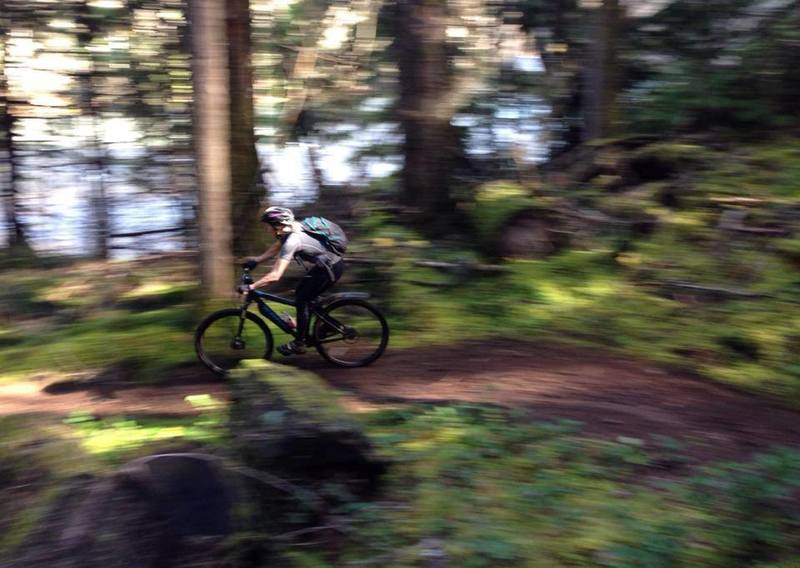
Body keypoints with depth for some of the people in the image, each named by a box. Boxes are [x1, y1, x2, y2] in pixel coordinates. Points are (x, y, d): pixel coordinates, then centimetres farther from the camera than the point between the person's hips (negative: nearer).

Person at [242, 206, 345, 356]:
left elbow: (275, 276, -30)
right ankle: (306, 334, 26)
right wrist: (255, 260, 11)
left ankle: (299, 344, 5)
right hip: (326, 265, 9)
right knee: (301, 293, 15)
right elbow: (274, 249, 20)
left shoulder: (291, 241, -25)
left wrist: (251, 287, -26)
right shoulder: (290, 232, 2)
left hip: (331, 268, -9)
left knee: (302, 299, -3)